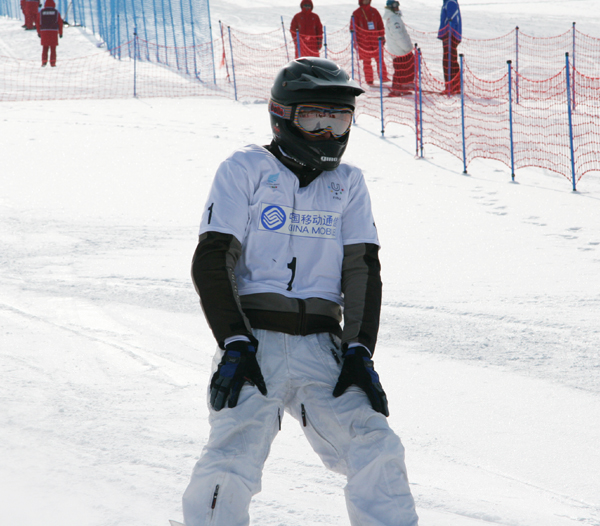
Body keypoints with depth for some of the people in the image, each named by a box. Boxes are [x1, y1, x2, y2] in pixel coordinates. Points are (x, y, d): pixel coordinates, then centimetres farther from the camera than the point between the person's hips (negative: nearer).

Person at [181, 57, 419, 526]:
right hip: (253, 342, -3)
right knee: (231, 463, -21)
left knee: (376, 452, -15)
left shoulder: (348, 184, 16)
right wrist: (235, 344, -12)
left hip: (321, 349, 3)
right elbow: (211, 263, -3)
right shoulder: (246, 170, 4)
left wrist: (359, 353, -1)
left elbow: (363, 272, 12)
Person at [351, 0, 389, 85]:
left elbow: (380, 24, 16)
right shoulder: (357, 13, 1)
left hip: (375, 39, 2)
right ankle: (369, 80, 3)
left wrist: (382, 36, 12)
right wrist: (355, 39, -5)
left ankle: (383, 77, 4)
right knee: (366, 61, 0)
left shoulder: (374, 11, 11)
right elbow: (353, 27, 2)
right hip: (364, 41, -2)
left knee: (379, 58, -1)